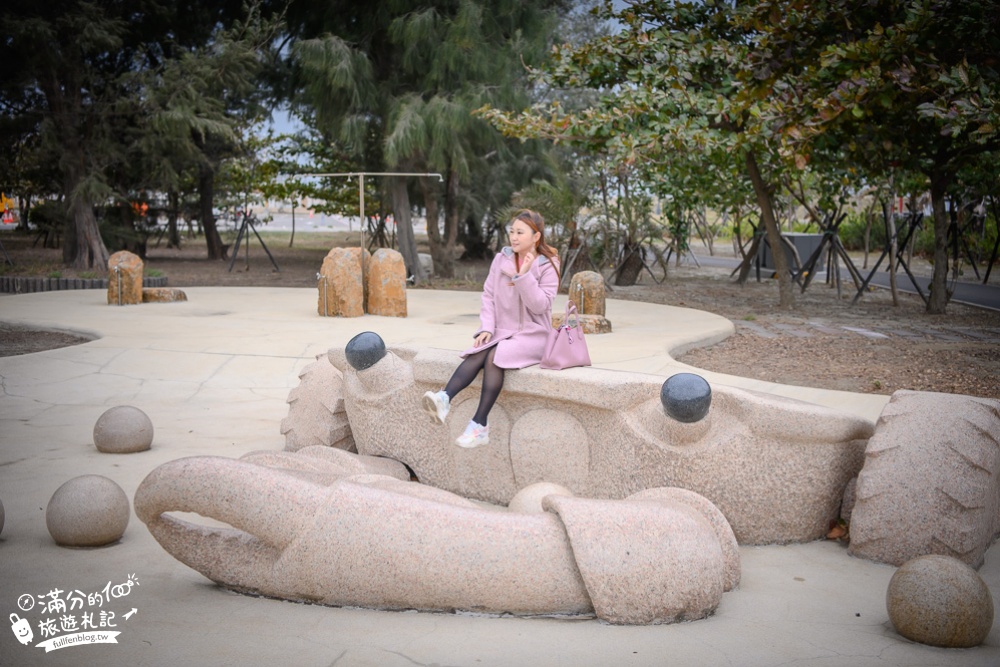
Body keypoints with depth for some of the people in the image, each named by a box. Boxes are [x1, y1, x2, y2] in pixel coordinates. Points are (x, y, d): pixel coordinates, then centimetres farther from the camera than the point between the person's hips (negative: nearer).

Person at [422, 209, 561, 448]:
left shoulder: (548, 266, -4)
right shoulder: (501, 260, 7)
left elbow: (540, 306, -14)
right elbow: (489, 295, 4)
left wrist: (524, 275, -23)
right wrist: (487, 327, -10)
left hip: (532, 333, -4)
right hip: (502, 330, 4)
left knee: (495, 356, -32)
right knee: (477, 354, -28)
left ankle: (479, 426, -36)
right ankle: (444, 399, -50)